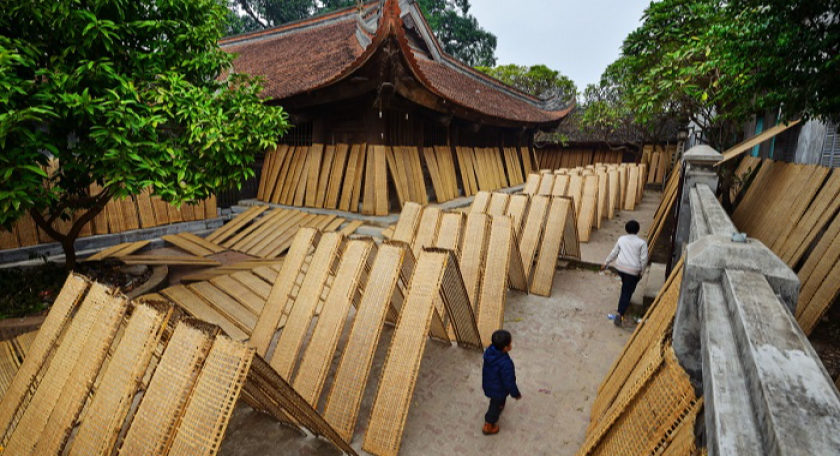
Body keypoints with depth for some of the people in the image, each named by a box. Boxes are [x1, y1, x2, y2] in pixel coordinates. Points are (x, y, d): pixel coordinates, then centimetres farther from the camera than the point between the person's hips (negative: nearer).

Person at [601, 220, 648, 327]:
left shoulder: (621, 239, 5)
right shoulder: (642, 243, -5)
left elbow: (614, 253, 10)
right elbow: (644, 259, -7)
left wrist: (606, 263, 21)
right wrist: (641, 272, 4)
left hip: (620, 267, 4)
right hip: (633, 271, -4)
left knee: (625, 286, 33)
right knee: (627, 293, -2)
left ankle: (624, 301, 50)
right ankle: (619, 314, -15)